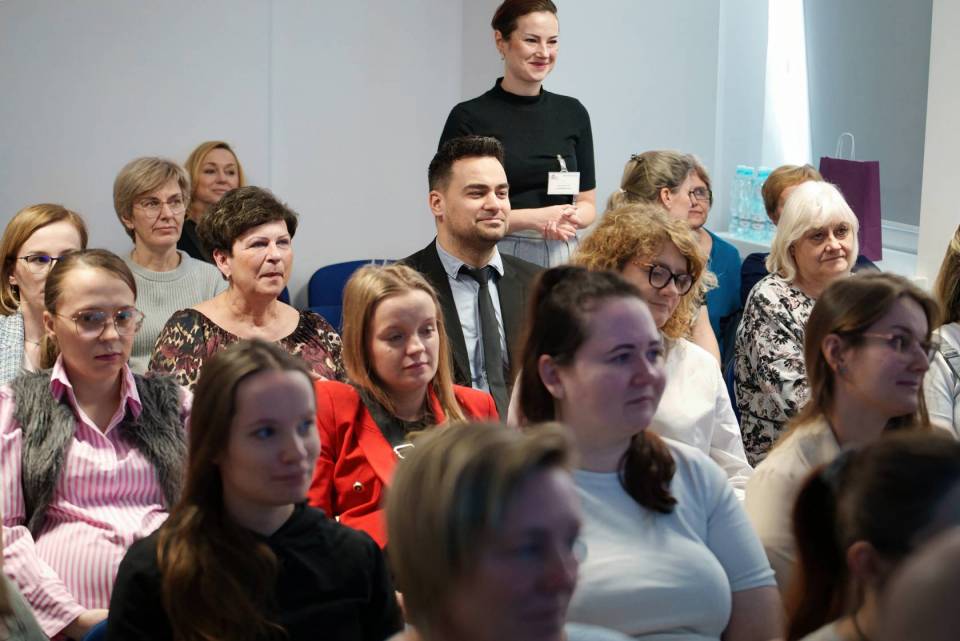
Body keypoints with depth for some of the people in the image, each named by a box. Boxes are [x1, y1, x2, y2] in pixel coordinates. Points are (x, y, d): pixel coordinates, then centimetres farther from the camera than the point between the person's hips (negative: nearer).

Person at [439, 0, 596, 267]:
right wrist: (532, 218, -14)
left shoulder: (573, 113, 8)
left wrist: (571, 219, -9)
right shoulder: (468, 117, -4)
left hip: (562, 256, 3)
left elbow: (587, 203, 13)